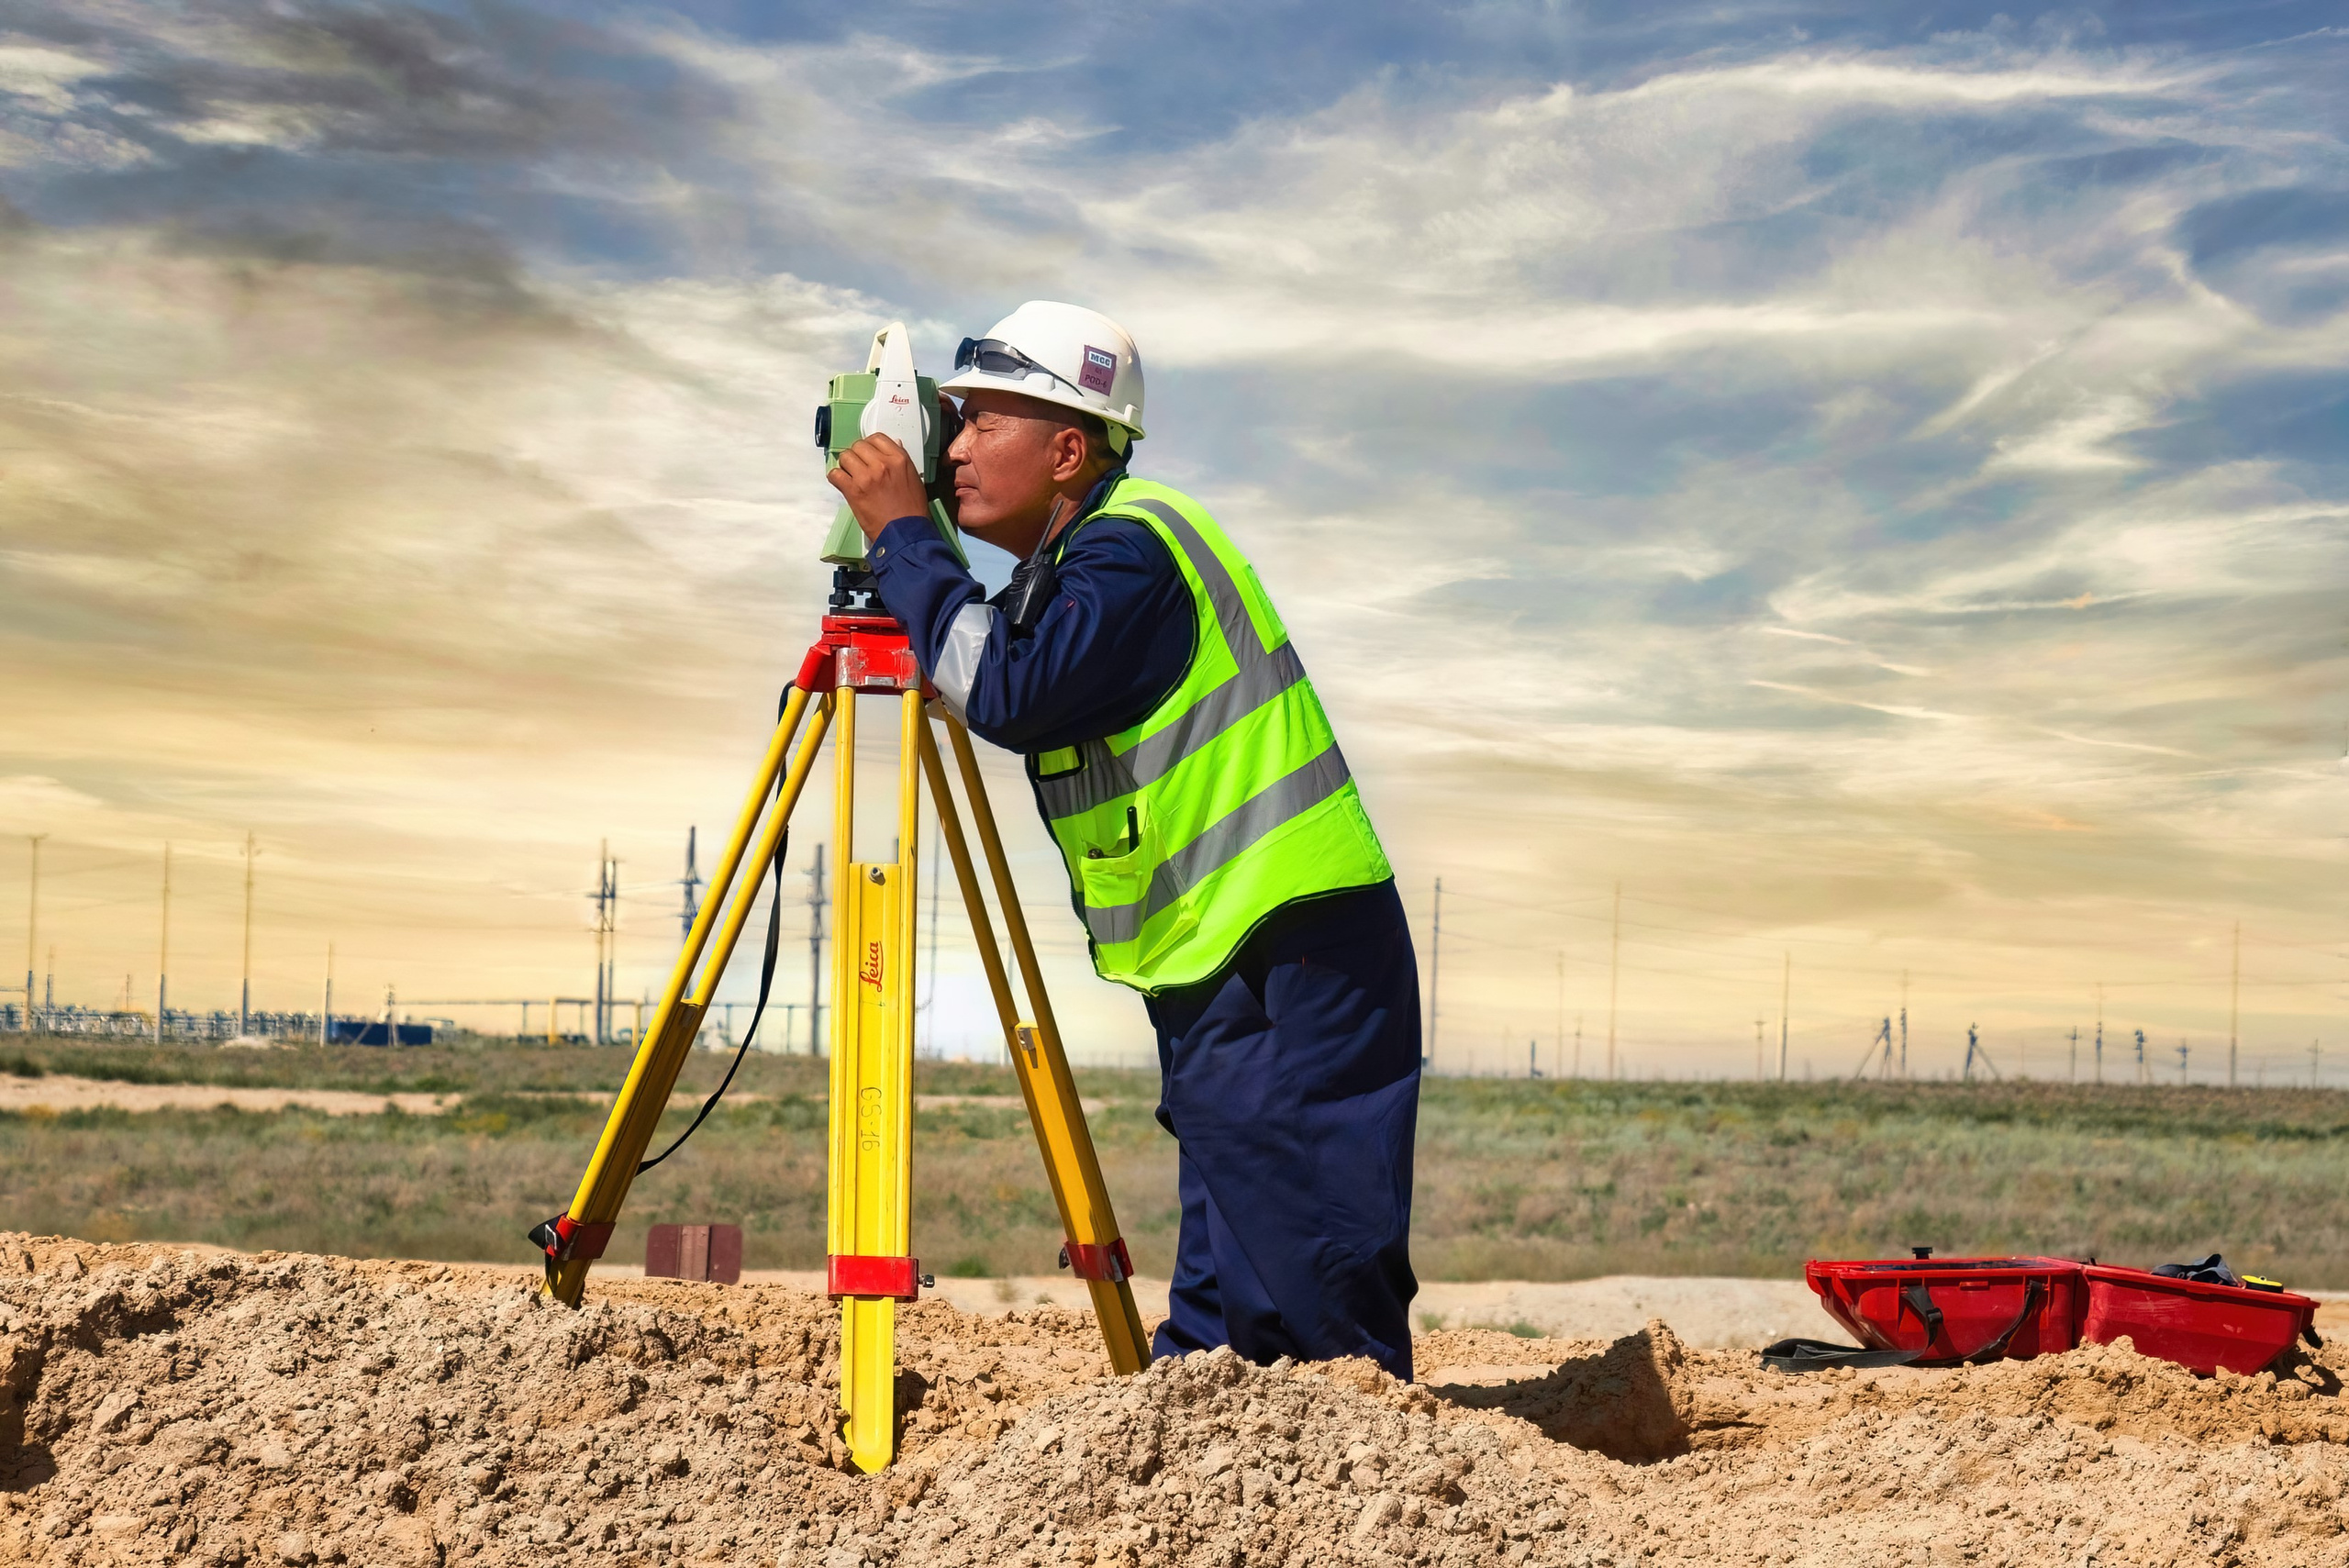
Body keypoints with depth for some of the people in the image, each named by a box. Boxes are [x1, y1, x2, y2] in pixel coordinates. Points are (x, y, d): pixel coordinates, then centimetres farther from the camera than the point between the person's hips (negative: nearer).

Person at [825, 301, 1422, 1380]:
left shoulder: (1132, 547, -14)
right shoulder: (1085, 559, 17)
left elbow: (1011, 694, -26)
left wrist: (901, 535, -16)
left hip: (1289, 974, -10)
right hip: (1222, 977, 10)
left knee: (1319, 1296, -9)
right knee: (1219, 1312, 13)